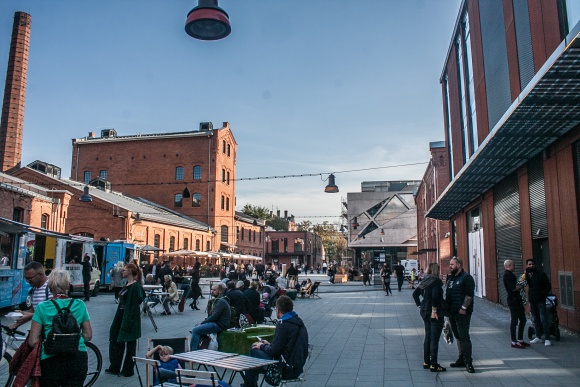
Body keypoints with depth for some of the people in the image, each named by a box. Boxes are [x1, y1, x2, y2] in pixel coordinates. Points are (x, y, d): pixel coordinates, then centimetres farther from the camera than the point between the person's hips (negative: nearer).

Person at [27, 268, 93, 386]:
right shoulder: (80, 305, 1)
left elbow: (33, 342, -5)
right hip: (78, 359, 2)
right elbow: (88, 336, 6)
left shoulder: (42, 307, -5)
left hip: (51, 360, -2)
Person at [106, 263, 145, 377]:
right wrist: (117, 319, 17)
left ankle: (128, 370, 15)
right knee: (115, 341, 14)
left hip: (130, 319, -10)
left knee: (130, 344, 3)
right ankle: (115, 368, 27)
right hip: (121, 317, 10)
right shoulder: (126, 285, 11)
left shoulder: (136, 286, -17)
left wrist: (129, 322, -23)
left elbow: (135, 304, -20)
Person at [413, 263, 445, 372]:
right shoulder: (436, 281, -15)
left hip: (425, 312, 8)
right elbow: (435, 296, -27)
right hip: (435, 314, -8)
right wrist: (434, 311, -22)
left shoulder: (424, 281, 8)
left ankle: (426, 361, 24)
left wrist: (419, 305, 11)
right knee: (434, 339, -1)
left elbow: (415, 294, 11)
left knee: (428, 337, 17)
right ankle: (434, 365, 4)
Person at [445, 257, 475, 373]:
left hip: (462, 313, -8)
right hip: (452, 312, 8)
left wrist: (463, 308, -20)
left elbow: (469, 295, -16)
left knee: (464, 337, -7)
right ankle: (461, 359, 23)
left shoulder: (466, 278, -9)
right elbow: (447, 293, 21)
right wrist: (446, 307, 12)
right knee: (458, 337, 14)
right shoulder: (450, 278, 16)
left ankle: (468, 362, -1)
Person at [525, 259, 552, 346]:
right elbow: (529, 286, -7)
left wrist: (543, 295, -12)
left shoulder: (541, 274, -4)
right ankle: (538, 337, 21)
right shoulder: (527, 274, 7)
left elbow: (548, 286, -2)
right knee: (536, 319, 12)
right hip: (532, 300, 5)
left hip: (540, 300, -5)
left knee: (543, 319, -7)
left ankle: (547, 339, -2)